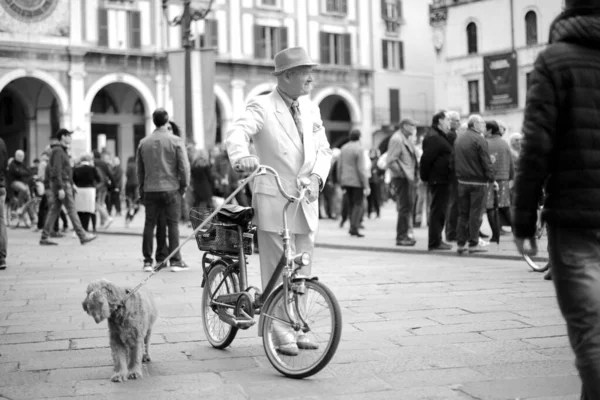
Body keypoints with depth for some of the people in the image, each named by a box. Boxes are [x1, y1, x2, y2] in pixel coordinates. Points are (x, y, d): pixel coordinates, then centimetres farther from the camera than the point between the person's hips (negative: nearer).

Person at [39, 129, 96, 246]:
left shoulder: (61, 151, 20)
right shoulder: (58, 151, -11)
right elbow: (57, 170, -19)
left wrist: (71, 184, 23)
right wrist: (60, 188, -24)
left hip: (59, 185, 10)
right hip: (63, 184, -10)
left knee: (54, 211, 6)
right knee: (72, 210, -6)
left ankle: (45, 237, 5)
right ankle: (82, 236, -4)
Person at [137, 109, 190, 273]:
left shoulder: (144, 142, 6)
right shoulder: (175, 141, -5)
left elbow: (139, 169, 10)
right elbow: (184, 166, -7)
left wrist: (142, 188, 18)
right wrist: (184, 185, 5)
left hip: (150, 190, 3)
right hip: (171, 189, -3)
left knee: (149, 224, 9)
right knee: (173, 224, 3)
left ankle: (148, 261, 10)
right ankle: (175, 261, 2)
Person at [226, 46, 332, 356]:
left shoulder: (311, 109, 11)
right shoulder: (262, 107, -7)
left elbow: (323, 149, 11)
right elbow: (237, 133, -23)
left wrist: (316, 177, -9)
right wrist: (243, 156, -45)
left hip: (306, 201, 6)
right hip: (274, 201, -5)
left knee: (302, 270, 12)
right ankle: (282, 333, 10)